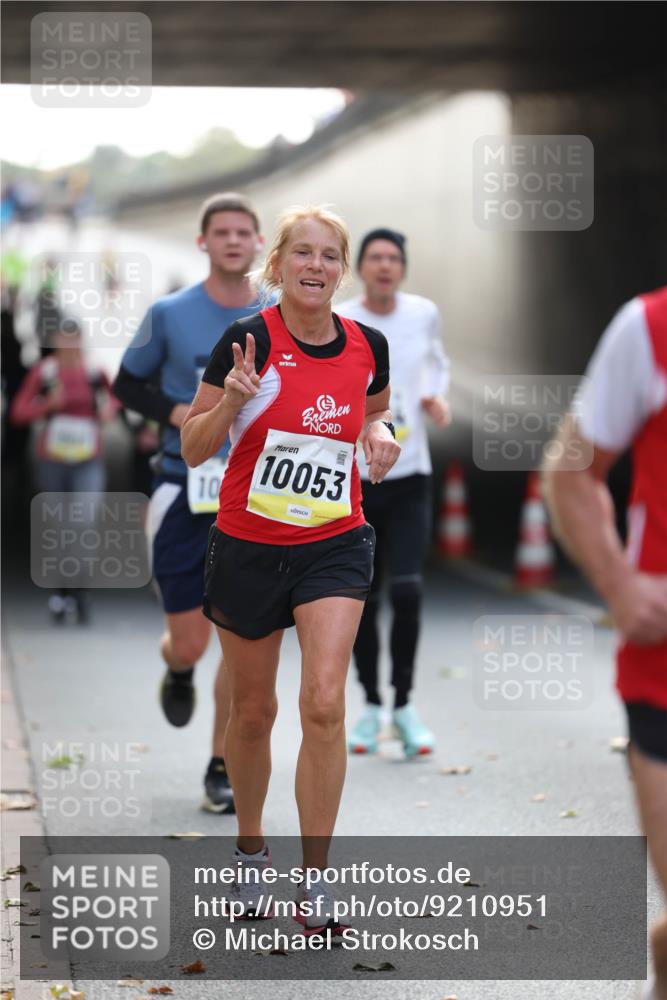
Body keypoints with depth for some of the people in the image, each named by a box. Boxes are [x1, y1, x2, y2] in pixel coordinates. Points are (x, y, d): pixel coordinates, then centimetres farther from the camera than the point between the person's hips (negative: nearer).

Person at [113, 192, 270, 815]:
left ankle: (222, 770, 6)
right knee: (189, 643, 1)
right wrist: (178, 414, -10)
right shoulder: (169, 315, -3)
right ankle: (177, 672, 40)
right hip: (185, 491, -1)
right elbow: (128, 384, 7)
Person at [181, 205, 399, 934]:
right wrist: (232, 400, -27)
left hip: (334, 546, 1)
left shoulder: (368, 346, -1)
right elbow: (193, 449, -8)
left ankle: (316, 884, -7)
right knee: (253, 711, 11)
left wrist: (379, 434, -2)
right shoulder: (251, 339, -12)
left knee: (324, 702, -15)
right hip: (248, 546, -1)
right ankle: (250, 851, 36)